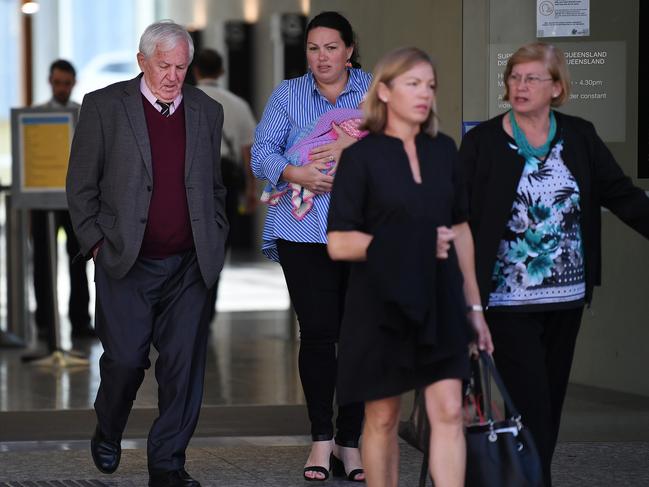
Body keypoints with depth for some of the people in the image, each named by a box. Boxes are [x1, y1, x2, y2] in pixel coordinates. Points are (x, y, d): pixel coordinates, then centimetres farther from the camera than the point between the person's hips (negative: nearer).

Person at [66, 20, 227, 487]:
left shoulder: (207, 111, 10)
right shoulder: (105, 106, 0)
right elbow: (81, 183, 3)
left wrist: (215, 244, 10)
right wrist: (96, 242, -3)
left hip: (189, 266, 3)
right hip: (126, 264, -2)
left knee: (184, 365, -2)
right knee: (125, 359, -3)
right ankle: (108, 435, 26)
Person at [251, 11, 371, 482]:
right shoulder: (287, 94, 12)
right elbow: (263, 154, 2)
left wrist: (352, 146, -18)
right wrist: (298, 174, -17)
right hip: (304, 230, 0)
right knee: (317, 332, -7)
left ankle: (350, 440, 10)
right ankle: (321, 438, 6)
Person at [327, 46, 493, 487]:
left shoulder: (444, 150, 8)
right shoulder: (362, 156, -6)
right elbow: (339, 243, -9)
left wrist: (474, 304, 13)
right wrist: (410, 246, -16)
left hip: (440, 302, 3)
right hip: (382, 302, -3)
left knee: (449, 412, -6)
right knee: (383, 418, 5)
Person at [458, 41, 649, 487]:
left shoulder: (579, 137, 4)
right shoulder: (483, 141, -5)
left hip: (566, 298, 4)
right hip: (509, 300, -4)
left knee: (551, 399, 10)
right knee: (529, 401, -9)